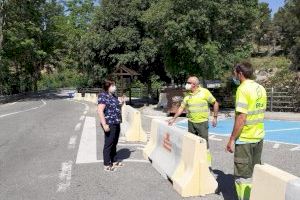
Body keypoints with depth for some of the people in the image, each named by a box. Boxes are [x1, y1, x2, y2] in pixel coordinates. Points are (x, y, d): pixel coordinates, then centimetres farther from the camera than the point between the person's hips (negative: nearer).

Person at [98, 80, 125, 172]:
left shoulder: (114, 96, 12)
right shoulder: (103, 96, -14)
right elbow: (100, 111, -21)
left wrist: (121, 103, 8)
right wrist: (104, 125, -26)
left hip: (116, 123, 9)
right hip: (109, 124, -9)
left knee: (114, 143, 17)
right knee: (108, 144, 1)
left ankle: (114, 161, 31)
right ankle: (107, 165, 14)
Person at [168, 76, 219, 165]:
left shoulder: (205, 92, -9)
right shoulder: (188, 95, 4)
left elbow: (215, 103, -2)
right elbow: (182, 107, 9)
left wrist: (215, 117, -5)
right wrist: (174, 118, 5)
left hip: (202, 122, -4)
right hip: (191, 122, 5)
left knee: (204, 143, 0)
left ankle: (207, 162, 14)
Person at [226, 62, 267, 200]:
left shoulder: (243, 89, -17)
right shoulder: (261, 88, 7)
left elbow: (241, 117, -22)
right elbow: (261, 112, 14)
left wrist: (232, 139, -16)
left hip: (245, 139, -8)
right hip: (259, 137, 8)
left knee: (243, 176, 3)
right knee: (255, 172, 19)